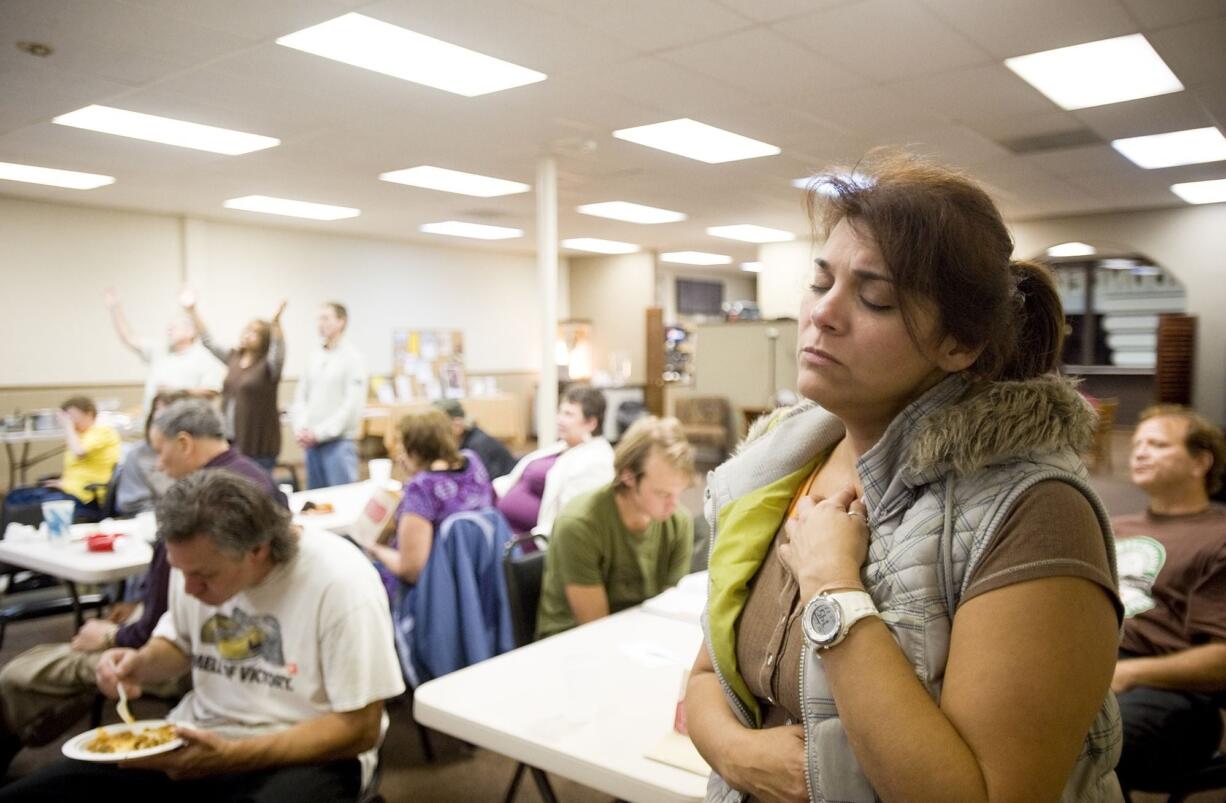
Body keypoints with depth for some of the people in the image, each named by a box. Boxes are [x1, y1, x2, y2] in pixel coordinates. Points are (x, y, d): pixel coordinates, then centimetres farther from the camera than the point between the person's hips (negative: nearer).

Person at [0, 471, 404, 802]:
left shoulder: (342, 582, -22)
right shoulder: (199, 560, -3)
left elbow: (359, 728, -17)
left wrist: (230, 757, -23)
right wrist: (141, 664, -7)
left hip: (305, 754, -5)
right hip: (198, 740, 6)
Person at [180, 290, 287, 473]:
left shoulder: (269, 364, -9)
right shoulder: (234, 358, 10)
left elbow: (278, 351, -28)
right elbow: (208, 341, 16)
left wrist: (275, 322, -45)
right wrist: (192, 310, 10)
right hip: (231, 440, 7)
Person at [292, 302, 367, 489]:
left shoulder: (352, 358, -7)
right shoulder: (314, 357, 11)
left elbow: (352, 406, -12)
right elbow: (300, 398, 13)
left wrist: (320, 432, -13)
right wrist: (301, 428, -3)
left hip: (339, 442, -6)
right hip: (312, 443, 6)